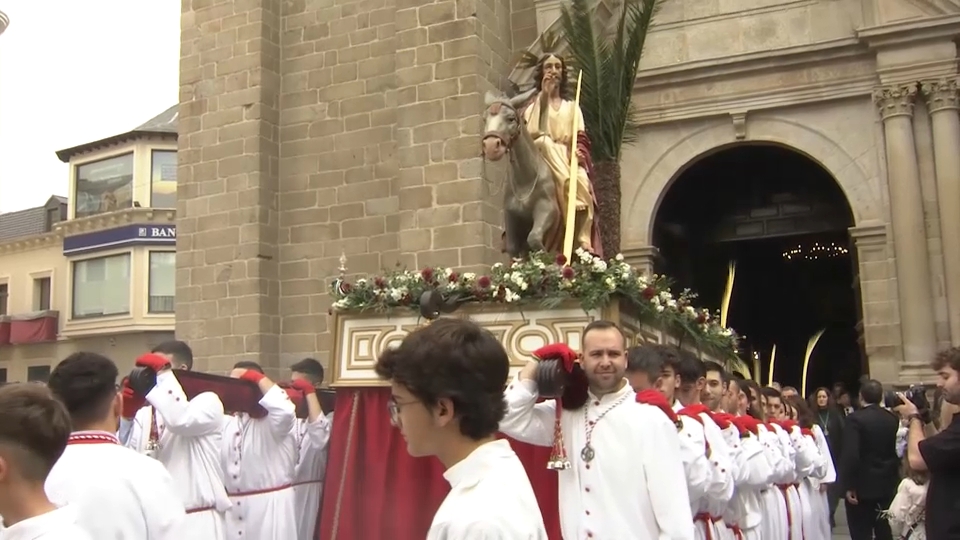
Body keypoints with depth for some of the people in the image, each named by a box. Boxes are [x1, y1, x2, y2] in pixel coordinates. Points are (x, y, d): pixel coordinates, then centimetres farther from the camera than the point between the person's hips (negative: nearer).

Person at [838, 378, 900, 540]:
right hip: (886, 484, 6)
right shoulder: (892, 418, 2)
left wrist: (849, 485, -16)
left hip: (862, 486, -6)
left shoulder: (855, 418, -16)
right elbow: (895, 449, 8)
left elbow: (851, 454, -21)